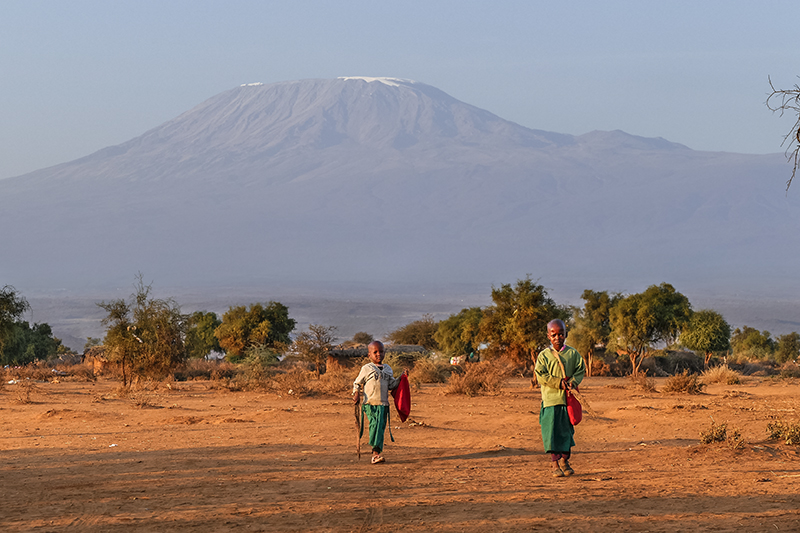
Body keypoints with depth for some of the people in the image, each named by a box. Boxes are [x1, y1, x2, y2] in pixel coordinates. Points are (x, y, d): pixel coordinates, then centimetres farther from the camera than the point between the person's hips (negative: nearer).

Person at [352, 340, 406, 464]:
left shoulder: (387, 369, 17)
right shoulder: (366, 369, 3)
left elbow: (391, 385, 20)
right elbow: (357, 383, 8)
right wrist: (356, 394, -8)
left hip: (383, 404, 4)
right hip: (370, 404, -4)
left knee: (380, 428, -1)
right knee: (374, 424, -20)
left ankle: (376, 454, 3)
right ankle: (376, 451, -22)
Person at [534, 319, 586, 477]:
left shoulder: (572, 353, 6)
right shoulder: (544, 355, 0)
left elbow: (581, 370, 6)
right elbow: (541, 375, -6)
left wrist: (572, 382, -13)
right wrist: (559, 382, -16)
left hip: (568, 399, 2)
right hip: (551, 399, -2)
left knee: (567, 431, 8)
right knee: (552, 431, -5)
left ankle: (564, 461, 23)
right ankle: (554, 463, 2)